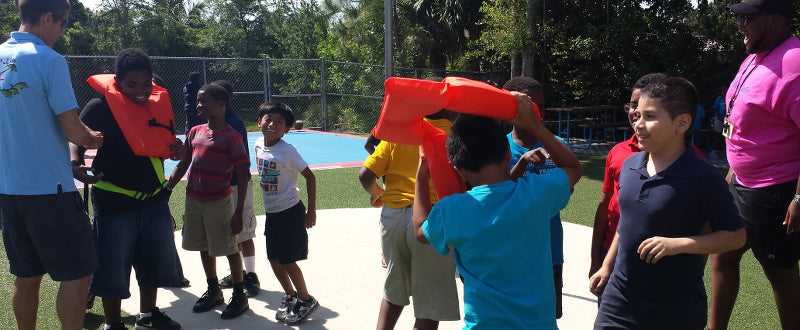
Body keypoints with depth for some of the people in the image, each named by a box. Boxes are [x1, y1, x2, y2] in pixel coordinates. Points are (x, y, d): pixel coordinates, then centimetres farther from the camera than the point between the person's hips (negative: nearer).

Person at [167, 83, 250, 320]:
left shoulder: (231, 138, -11)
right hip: (193, 200, 6)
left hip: (219, 202, -6)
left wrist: (238, 214, -14)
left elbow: (243, 178, -12)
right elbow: (183, 165, 16)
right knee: (205, 247, 16)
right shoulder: (195, 133, 7)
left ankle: (239, 296, 17)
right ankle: (213, 291, 33)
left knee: (230, 249, 2)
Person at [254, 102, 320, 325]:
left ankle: (306, 301, 21)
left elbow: (310, 177, -14)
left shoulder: (287, 151, -19)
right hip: (271, 212, 7)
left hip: (290, 212, -7)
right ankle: (290, 296, 36)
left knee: (287, 261, 0)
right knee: (274, 259, 14)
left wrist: (311, 212, -13)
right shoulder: (259, 144, 1)